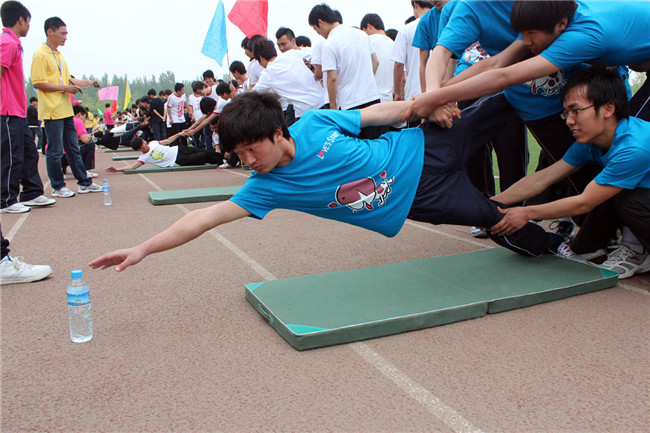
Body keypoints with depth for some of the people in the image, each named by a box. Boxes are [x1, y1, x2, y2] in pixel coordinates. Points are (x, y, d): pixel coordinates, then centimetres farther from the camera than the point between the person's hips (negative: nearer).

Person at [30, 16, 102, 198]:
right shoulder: (40, 55, -9)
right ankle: (57, 187, 7)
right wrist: (65, 88, -16)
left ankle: (84, 182, 19)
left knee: (73, 148, 12)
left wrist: (89, 82, 10)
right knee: (55, 151, -2)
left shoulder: (59, 56, 17)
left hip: (65, 110, 9)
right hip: (52, 111, -9)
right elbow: (38, 83, -15)